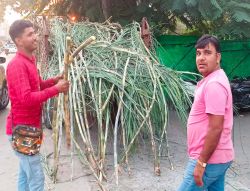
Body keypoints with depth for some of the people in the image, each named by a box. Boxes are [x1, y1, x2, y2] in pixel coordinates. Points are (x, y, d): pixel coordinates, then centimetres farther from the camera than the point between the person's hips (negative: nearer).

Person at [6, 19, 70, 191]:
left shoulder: (30, 60, 11)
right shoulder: (17, 64, -20)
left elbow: (37, 85, 25)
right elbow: (26, 99, -29)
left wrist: (53, 80, 7)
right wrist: (56, 89, -24)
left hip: (28, 127, 10)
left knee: (26, 174, 20)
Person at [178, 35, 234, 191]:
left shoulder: (214, 84, -21)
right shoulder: (212, 80, 12)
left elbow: (216, 128, -24)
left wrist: (201, 162, -20)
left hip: (210, 160, -10)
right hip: (218, 158, 10)